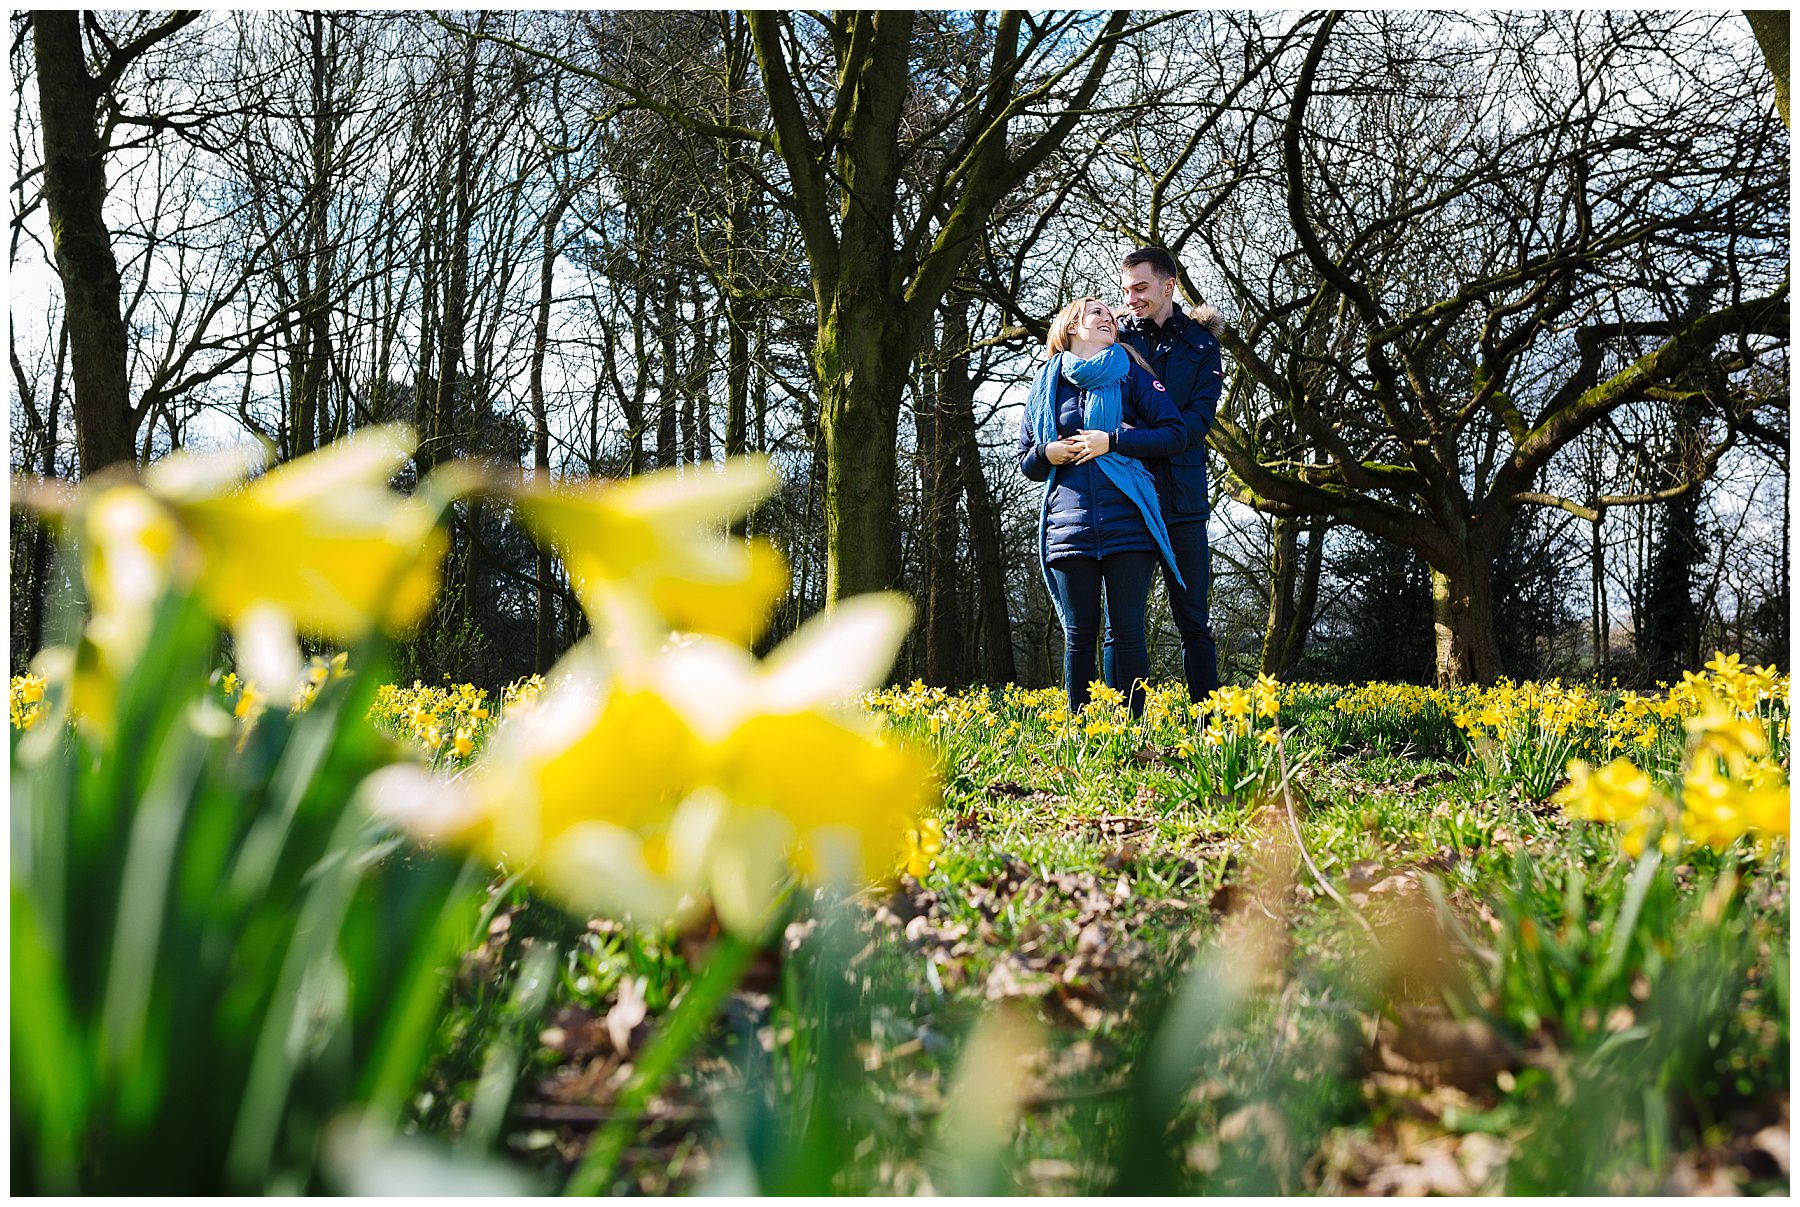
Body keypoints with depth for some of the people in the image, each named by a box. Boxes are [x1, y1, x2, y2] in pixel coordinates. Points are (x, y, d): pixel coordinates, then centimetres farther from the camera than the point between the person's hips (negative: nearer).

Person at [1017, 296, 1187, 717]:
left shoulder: (1130, 374, 10)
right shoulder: (1046, 384, 16)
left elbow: (1176, 434, 0)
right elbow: (1027, 466, 20)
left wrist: (1112, 441, -9)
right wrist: (1047, 453, -3)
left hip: (1128, 523, -2)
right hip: (1070, 523, 2)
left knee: (1127, 632, -1)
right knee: (1079, 634, 4)